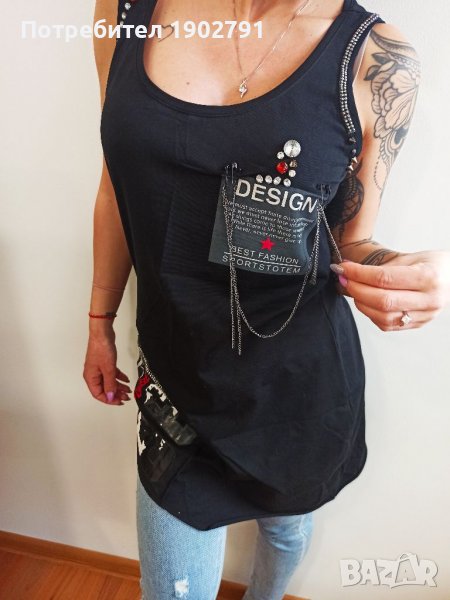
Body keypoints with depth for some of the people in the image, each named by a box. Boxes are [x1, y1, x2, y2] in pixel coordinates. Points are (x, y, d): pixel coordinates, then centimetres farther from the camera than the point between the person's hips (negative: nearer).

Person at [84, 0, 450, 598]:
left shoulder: (377, 58, -9)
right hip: (178, 372, 2)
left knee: (287, 526, 28)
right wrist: (100, 322, 13)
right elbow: (119, 186, 7)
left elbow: (350, 241, -1)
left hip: (302, 379, 0)